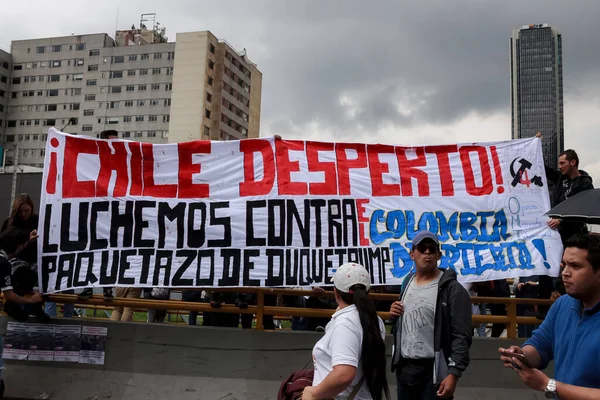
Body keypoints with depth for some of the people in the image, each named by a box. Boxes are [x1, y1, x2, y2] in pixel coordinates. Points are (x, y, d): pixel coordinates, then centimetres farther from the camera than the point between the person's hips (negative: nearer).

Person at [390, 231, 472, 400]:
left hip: (433, 371, -6)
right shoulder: (407, 283, 11)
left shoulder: (452, 289, -10)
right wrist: (394, 315, 2)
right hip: (404, 368, 6)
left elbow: (461, 336, -15)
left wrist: (453, 374, -22)